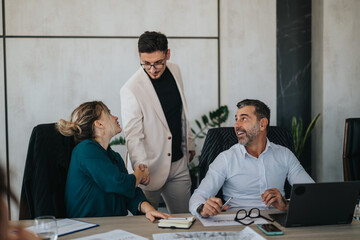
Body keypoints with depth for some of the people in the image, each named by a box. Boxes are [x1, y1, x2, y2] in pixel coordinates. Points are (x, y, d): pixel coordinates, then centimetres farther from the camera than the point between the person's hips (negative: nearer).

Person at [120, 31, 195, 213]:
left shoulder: (175, 71, 2)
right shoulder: (131, 90, -18)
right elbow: (133, 134, -21)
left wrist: (189, 143, 21)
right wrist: (140, 164, -37)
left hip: (179, 164, 6)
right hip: (150, 169, -5)